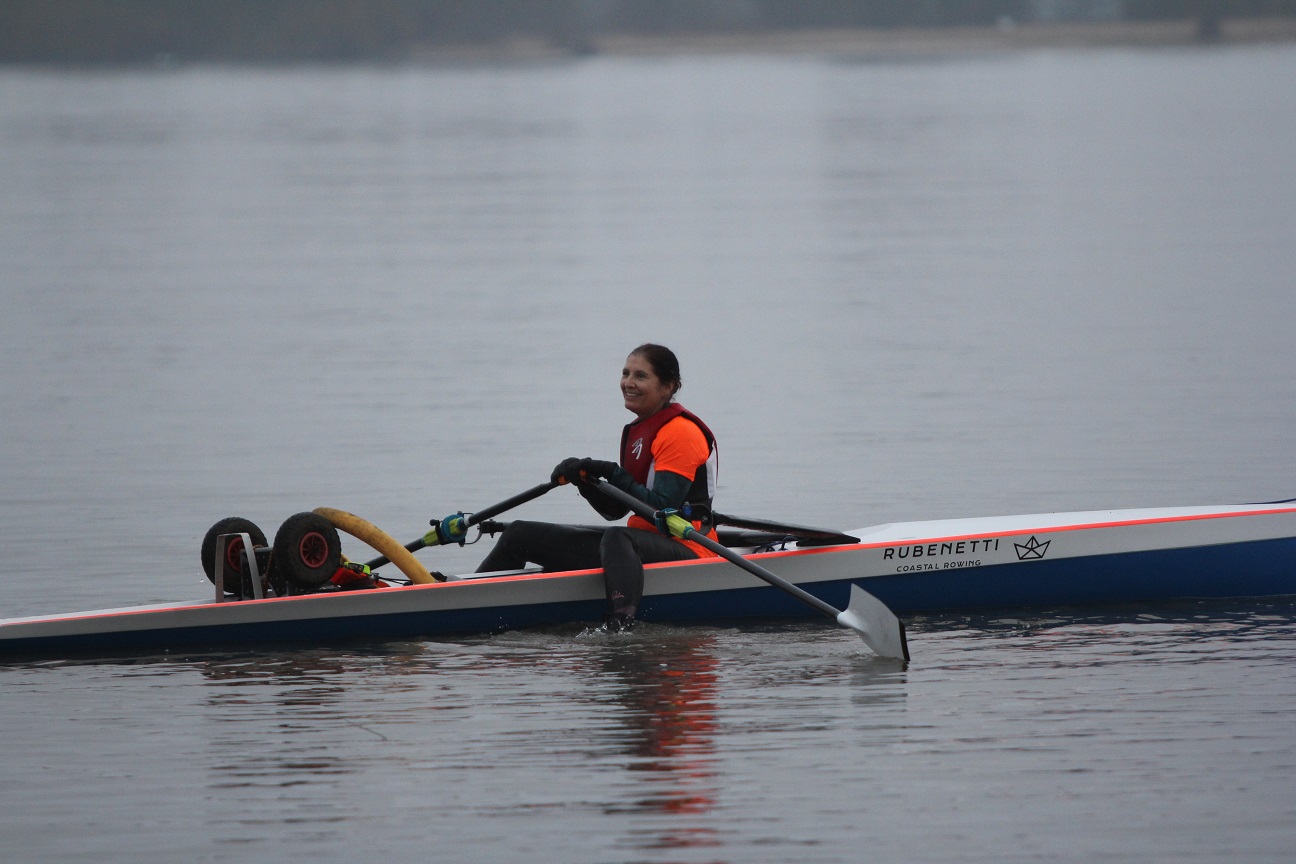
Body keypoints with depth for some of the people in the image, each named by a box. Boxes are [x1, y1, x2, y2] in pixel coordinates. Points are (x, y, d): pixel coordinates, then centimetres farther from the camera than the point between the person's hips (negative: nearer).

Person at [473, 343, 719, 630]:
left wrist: (614, 475, -21)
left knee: (617, 540, -45)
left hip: (683, 551, -9)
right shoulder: (637, 431, 18)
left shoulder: (681, 432, -10)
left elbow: (663, 508, -21)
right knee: (520, 535, 9)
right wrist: (585, 481, -2)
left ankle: (620, 625, -68)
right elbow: (614, 510, 15)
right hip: (646, 545, 9)